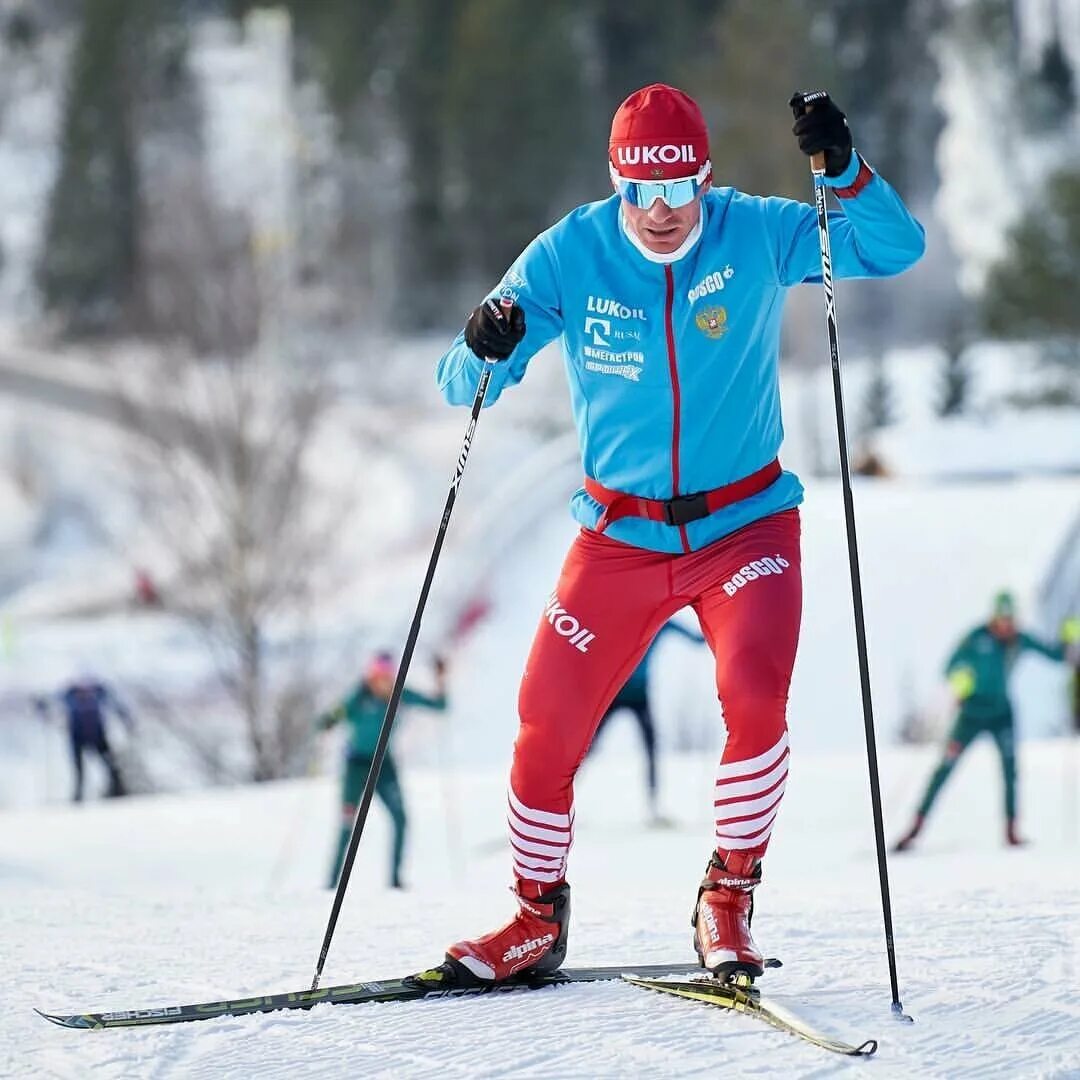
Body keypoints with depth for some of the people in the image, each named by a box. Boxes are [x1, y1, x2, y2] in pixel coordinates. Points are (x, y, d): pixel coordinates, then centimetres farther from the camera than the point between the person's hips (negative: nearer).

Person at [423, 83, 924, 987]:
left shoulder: (756, 236, -9)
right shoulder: (571, 255, -9)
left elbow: (895, 249, -14)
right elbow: (464, 386, -9)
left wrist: (843, 170, -31)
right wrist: (485, 350, -33)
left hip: (744, 527, -1)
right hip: (620, 535, 1)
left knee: (755, 695, -24)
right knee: (547, 724, -2)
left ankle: (728, 902, -5)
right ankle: (539, 918, 20)